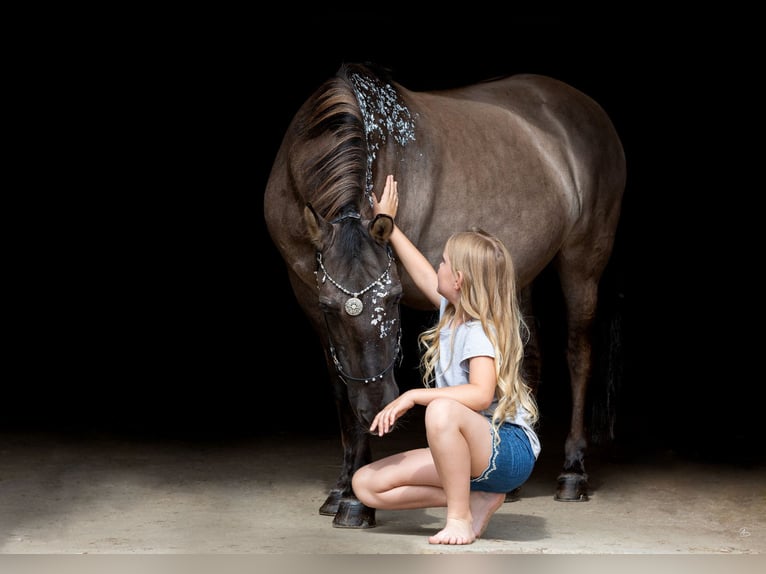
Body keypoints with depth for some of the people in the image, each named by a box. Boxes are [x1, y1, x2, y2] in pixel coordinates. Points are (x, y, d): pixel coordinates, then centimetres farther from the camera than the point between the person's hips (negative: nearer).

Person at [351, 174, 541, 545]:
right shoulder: (454, 312, 9)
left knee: (442, 410, -41)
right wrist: (388, 224, 37)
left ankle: (460, 517, -24)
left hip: (509, 450, -10)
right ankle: (478, 498, -1)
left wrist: (413, 397, -32)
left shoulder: (480, 330, -17)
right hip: (468, 454, 10)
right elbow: (423, 274, 28)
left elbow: (481, 393, -32)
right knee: (366, 484, -1)